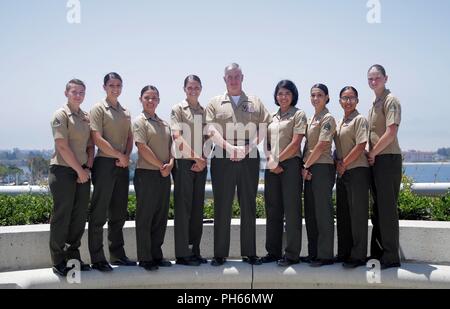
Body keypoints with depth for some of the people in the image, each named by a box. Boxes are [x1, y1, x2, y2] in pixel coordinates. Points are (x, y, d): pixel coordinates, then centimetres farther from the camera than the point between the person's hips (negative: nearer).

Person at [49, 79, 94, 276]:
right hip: (63, 171, -6)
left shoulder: (87, 117, 14)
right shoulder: (61, 115, -6)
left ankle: (73, 255, 21)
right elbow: (62, 147, -13)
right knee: (62, 216, -1)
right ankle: (58, 261, 8)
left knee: (80, 216, 9)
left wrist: (87, 168, 0)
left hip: (83, 172, 7)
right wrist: (79, 170, -12)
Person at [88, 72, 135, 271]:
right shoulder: (98, 109, -3)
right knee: (99, 214, -3)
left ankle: (117, 254, 21)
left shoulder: (126, 112, 17)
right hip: (105, 164, -7)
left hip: (122, 165, 7)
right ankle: (97, 259, 3)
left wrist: (127, 156, -3)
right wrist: (119, 156, -10)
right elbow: (97, 139, -11)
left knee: (118, 213, 11)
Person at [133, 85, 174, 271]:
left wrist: (170, 164, -5)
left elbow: (171, 146, 13)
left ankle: (156, 255, 19)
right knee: (145, 217, 0)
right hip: (146, 174, -6)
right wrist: (160, 166, -12)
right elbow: (143, 148, -12)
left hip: (164, 175, 6)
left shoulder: (164, 123, 16)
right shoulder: (139, 122, -3)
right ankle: (145, 258, 8)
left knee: (161, 217, 9)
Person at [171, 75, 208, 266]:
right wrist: (195, 157, -13)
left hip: (200, 164, 5)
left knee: (198, 207, 7)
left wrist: (203, 159, -2)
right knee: (183, 207, -4)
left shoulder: (204, 111, 15)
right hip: (183, 163, -5)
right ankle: (182, 254, 1)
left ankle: (195, 251, 15)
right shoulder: (178, 109, 1)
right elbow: (177, 137, -9)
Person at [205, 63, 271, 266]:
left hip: (249, 159, 1)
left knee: (249, 206, 4)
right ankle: (220, 254, 7)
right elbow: (211, 130, 0)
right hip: (222, 159, -1)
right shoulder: (215, 103, 12)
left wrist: (247, 148, -9)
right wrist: (230, 148, -13)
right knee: (222, 207, 1)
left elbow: (264, 129, 5)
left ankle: (249, 253, 12)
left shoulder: (255, 103, 14)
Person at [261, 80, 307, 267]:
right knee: (272, 210, 8)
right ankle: (273, 252, 17)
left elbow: (295, 143, -8)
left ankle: (292, 254, 3)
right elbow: (267, 142, 15)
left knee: (291, 209, -3)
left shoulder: (298, 114, 1)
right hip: (271, 167, 6)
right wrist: (270, 161, -2)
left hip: (290, 165, -6)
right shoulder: (272, 117, 17)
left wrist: (277, 160, -9)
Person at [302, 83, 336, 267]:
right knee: (310, 212, 11)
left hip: (322, 167, -9)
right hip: (309, 169, 9)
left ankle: (325, 255, 1)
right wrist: (305, 167, 3)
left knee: (323, 211, -5)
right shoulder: (312, 119, 18)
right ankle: (313, 253, 19)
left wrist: (305, 166, -9)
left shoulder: (327, 119, -7)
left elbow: (321, 146, -14)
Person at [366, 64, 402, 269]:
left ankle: (391, 257, 1)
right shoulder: (374, 104, 20)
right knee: (377, 208, 12)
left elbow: (391, 133, -17)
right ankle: (377, 253, 21)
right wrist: (370, 155, 7)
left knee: (387, 207, -6)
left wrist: (372, 153, -10)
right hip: (374, 160, 9)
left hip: (388, 159, -9)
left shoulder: (390, 101, -7)